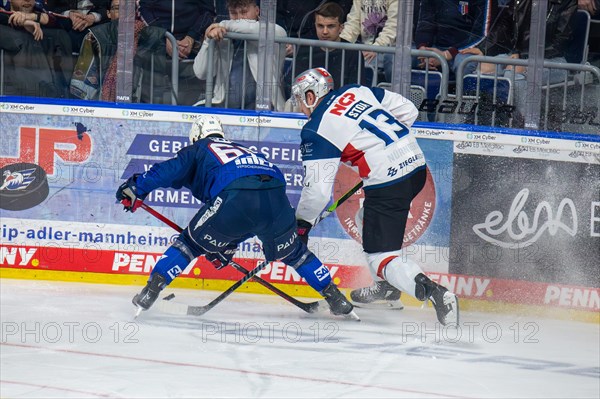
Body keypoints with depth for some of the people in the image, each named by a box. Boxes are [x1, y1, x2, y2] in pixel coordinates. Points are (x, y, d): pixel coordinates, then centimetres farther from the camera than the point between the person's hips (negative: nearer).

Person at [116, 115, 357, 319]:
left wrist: (136, 188, 5)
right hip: (276, 197, 5)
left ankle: (151, 290, 7)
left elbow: (171, 169, 6)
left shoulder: (198, 150, 28)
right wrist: (227, 246, 47)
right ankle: (336, 299, 27)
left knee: (192, 242, 15)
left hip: (235, 196, -5)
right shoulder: (240, 149, 43)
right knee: (291, 252, 27)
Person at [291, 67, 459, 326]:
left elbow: (317, 188, -6)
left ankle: (435, 293, -27)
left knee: (380, 257, -4)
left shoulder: (316, 131, -3)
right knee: (370, 216, 33)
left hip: (387, 184, -8)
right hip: (417, 165, 8)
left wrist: (302, 224, 8)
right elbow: (408, 111, 19)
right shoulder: (356, 91, 15)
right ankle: (386, 287, 34)